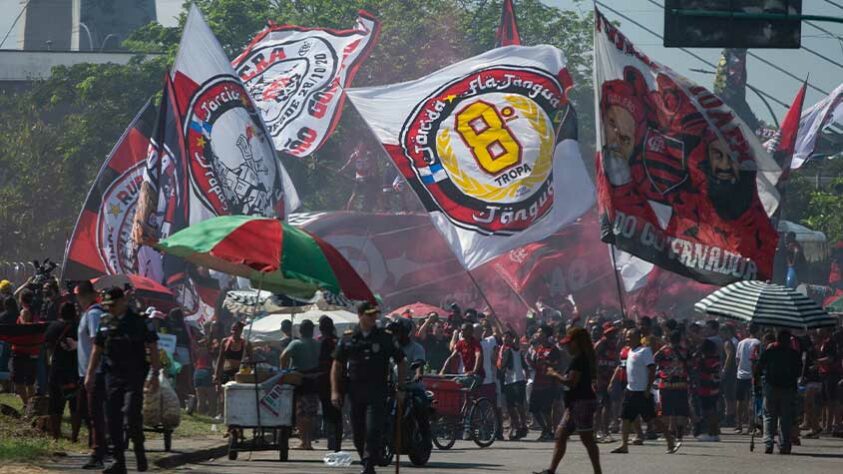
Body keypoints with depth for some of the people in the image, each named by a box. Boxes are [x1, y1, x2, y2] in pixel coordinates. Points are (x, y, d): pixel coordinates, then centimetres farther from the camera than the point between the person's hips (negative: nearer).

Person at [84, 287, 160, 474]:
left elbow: (152, 348, -3)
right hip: (113, 376, 5)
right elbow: (97, 350, 18)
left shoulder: (138, 322, -3)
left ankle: (139, 450, 6)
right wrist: (90, 374, 12)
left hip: (134, 376, -5)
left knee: (131, 413, -17)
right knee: (113, 418, 1)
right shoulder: (105, 323, 11)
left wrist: (155, 374, -9)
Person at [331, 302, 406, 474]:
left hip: (377, 390, -2)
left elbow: (401, 363, 11)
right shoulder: (348, 338, 7)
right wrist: (335, 391, 0)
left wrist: (400, 389, 5)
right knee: (358, 432, 6)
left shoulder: (385, 338, 4)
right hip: (355, 388, 2)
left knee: (373, 430, -14)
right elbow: (337, 365, 10)